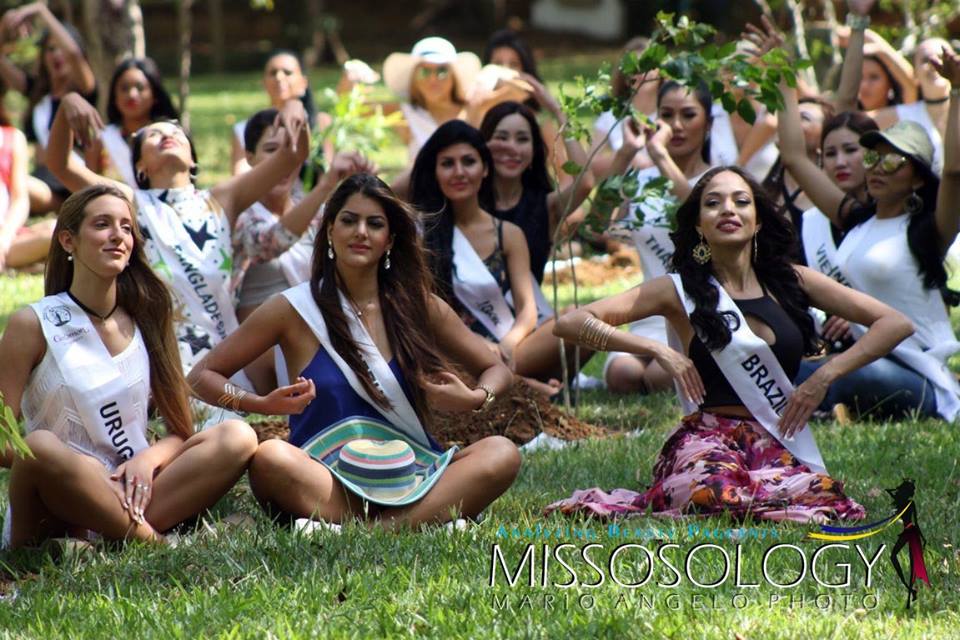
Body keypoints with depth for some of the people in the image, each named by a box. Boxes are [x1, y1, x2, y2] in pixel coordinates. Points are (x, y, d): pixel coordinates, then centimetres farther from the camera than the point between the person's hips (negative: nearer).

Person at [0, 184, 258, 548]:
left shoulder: (147, 320, 11)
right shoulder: (33, 326, -1)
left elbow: (181, 433, 12)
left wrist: (148, 459, -14)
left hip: (131, 493, 5)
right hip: (60, 498, -5)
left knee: (238, 438, -15)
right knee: (39, 447, -36)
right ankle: (149, 540, -21)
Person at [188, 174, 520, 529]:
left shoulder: (418, 306, 10)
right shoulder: (294, 309, 4)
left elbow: (496, 370, 19)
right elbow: (202, 376, 6)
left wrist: (473, 399, -5)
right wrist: (262, 404, -15)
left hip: (408, 480, 3)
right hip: (325, 484, -3)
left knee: (502, 453, -23)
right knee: (269, 457, -34)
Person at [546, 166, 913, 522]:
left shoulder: (792, 282, 11)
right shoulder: (680, 291, 4)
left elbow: (896, 324, 9)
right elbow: (571, 324, -4)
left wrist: (825, 376, -2)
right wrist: (657, 349, -13)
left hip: (780, 446, 4)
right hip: (708, 439, -4)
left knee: (823, 499, -33)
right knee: (721, 495, -40)